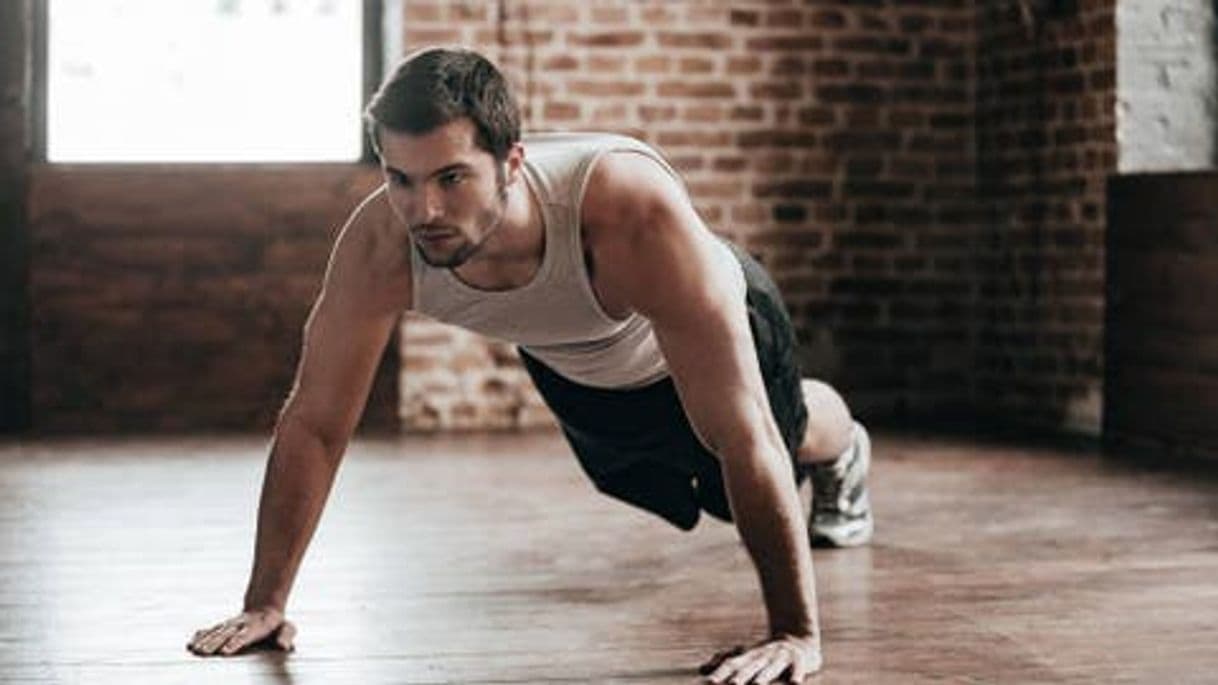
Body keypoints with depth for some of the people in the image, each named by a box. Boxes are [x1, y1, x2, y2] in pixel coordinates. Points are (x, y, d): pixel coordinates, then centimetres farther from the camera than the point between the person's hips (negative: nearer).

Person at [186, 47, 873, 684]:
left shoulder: (633, 212, -50)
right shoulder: (380, 243, -39)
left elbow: (741, 434, -47)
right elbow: (314, 422, -25)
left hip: (710, 324, -3)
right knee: (664, 491, 33)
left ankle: (840, 444, 64)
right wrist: (265, 602, -24)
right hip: (570, 365, 4)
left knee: (758, 464, 28)